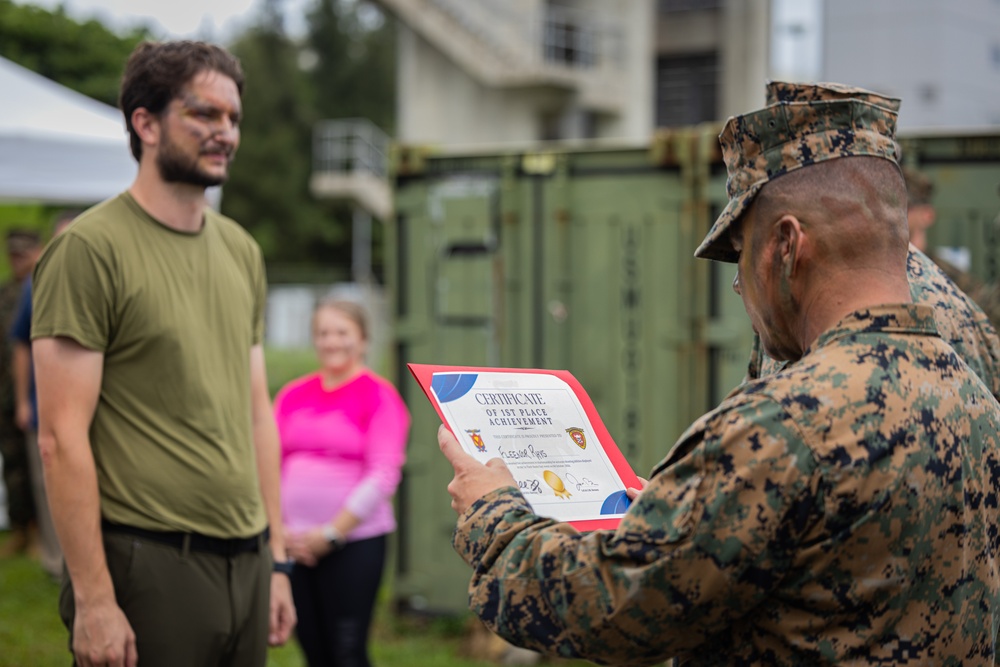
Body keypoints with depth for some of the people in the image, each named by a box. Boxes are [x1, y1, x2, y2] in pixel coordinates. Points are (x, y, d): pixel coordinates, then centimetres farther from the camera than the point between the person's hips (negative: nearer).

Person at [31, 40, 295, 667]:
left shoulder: (241, 250, 13)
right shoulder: (90, 248, -9)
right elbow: (62, 438, -14)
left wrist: (277, 561, 13)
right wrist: (93, 598, -17)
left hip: (247, 563, 7)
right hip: (148, 568, -6)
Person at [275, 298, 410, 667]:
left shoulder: (379, 395, -3)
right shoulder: (292, 395, 11)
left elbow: (383, 477, -9)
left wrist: (330, 533, -11)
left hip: (353, 542, -4)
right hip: (294, 544, 4)